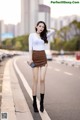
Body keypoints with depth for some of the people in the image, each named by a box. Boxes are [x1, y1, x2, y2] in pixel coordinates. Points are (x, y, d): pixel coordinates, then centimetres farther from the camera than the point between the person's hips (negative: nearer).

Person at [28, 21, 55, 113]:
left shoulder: (44, 36, 12)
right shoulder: (32, 35, 3)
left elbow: (53, 31, -3)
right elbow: (30, 47, -3)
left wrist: (44, 30, 12)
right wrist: (30, 58, -13)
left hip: (43, 58, 3)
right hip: (35, 58, -3)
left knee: (42, 80, -6)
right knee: (35, 80, -4)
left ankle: (42, 102, 4)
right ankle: (34, 102, 5)